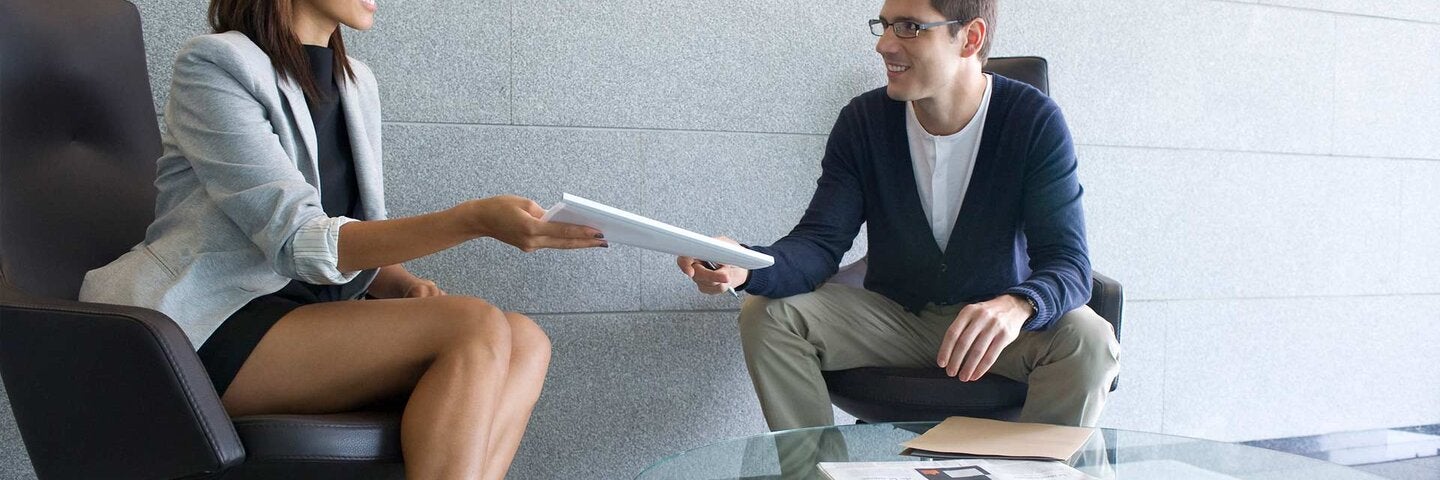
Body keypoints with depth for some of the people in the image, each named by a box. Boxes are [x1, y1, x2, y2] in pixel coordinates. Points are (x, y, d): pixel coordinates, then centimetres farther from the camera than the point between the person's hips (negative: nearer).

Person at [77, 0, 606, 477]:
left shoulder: (358, 82, 16)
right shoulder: (215, 64, -8)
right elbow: (297, 241, -18)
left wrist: (405, 286, -5)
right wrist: (475, 219, -30)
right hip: (206, 332, -7)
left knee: (526, 343, -16)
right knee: (475, 330, -26)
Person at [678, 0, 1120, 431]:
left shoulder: (1034, 121, -15)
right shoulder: (864, 120, -7)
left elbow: (1068, 262, -22)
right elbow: (822, 241, -12)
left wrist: (1016, 306, -47)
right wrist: (747, 266, -36)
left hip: (999, 316, -2)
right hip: (892, 314, 2)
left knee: (1088, 342, -31)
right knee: (767, 315, -19)